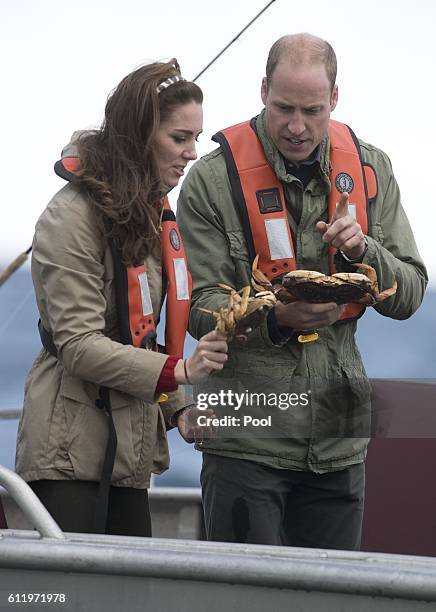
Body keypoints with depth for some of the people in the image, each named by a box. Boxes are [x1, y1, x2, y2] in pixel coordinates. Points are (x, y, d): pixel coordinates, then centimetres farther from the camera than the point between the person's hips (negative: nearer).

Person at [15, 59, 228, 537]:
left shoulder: (152, 214, 15)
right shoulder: (71, 218, -12)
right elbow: (79, 345, -18)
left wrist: (177, 406, 8)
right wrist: (178, 371, -27)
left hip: (128, 451, 8)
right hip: (70, 450, -8)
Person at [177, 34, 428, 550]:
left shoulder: (370, 171, 7)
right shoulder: (214, 178, -6)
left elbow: (409, 296, 7)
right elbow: (199, 307, -7)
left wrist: (362, 251, -13)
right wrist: (276, 317, -25)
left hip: (339, 440, 4)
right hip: (246, 435, -4)